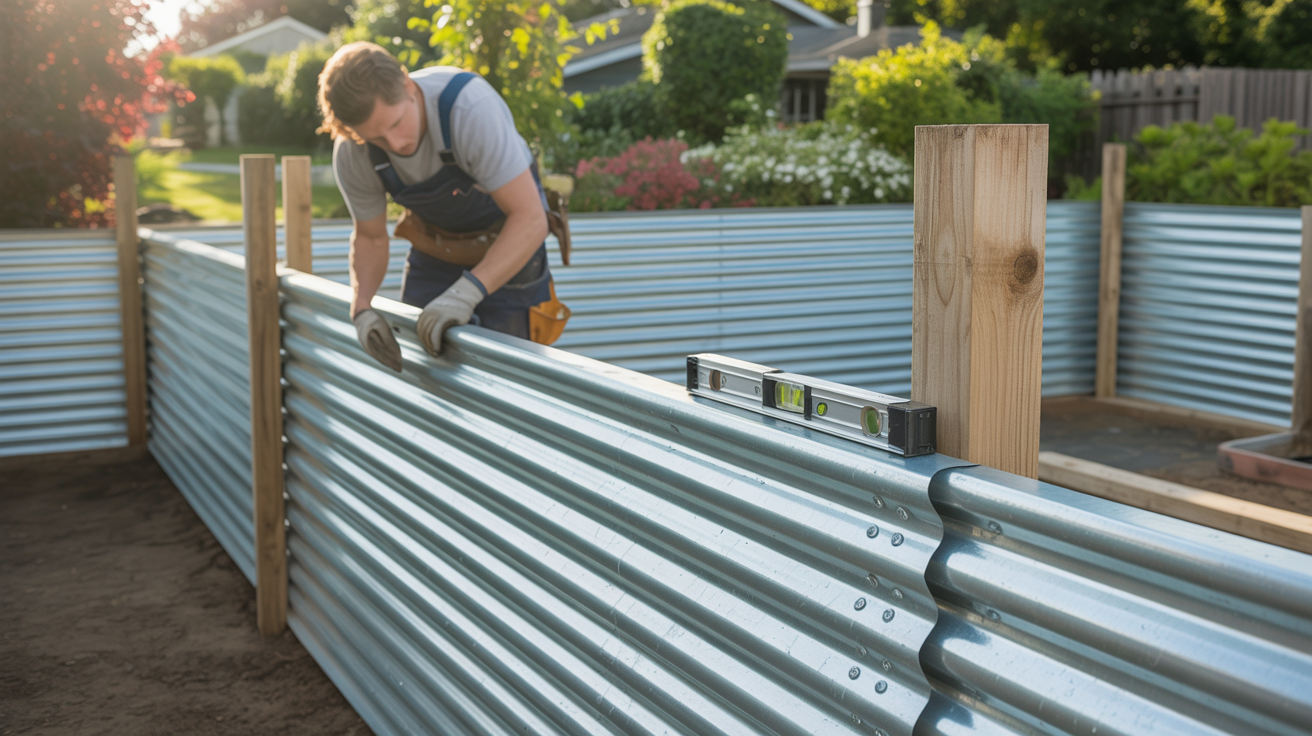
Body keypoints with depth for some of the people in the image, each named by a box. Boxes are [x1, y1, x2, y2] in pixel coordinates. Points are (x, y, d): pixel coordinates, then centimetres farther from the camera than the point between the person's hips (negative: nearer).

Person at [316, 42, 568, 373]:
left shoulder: (471, 107, -38)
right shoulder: (351, 155, -22)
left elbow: (530, 219, -39)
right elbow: (369, 237, -4)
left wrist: (467, 292, -51)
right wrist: (361, 308, -22)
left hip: (508, 248, -4)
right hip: (434, 244, 4)